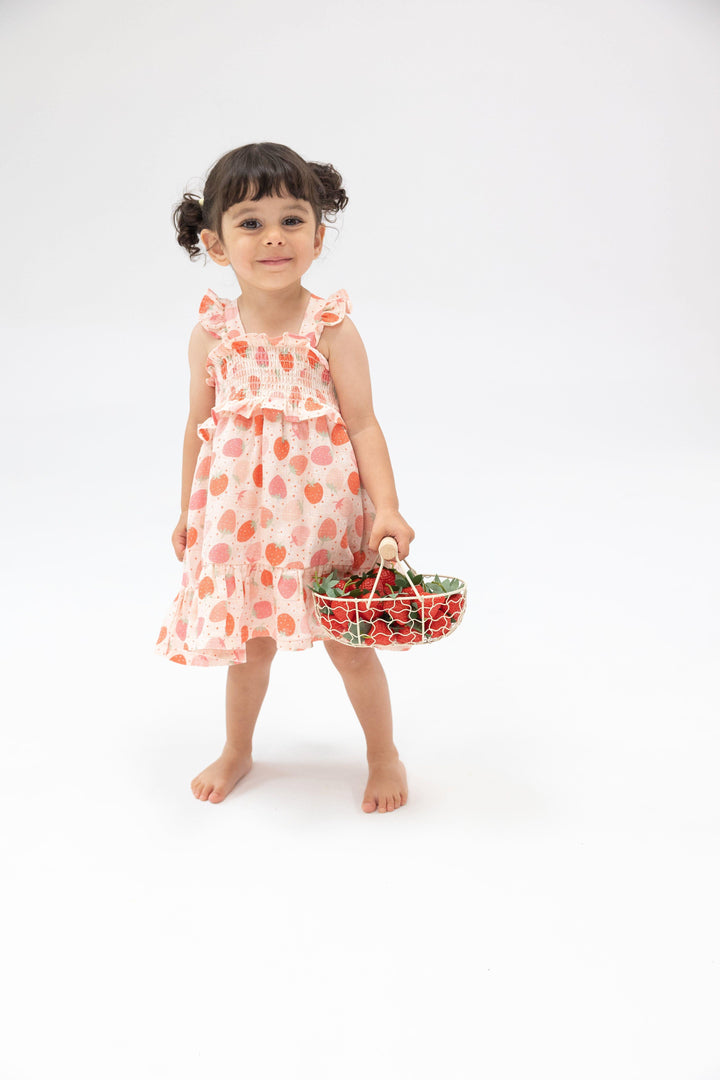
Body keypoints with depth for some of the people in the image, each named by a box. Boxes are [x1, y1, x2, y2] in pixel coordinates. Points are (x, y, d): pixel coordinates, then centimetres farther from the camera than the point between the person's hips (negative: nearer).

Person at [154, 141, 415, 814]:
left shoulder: (331, 329, -10)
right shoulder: (211, 333, -2)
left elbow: (363, 424, -10)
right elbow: (199, 425, 8)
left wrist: (385, 508, -20)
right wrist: (187, 511, 12)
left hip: (322, 507, -2)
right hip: (240, 511, 3)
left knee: (348, 643, 8)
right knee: (249, 640, 16)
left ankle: (384, 755, 33)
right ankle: (237, 752, 42)